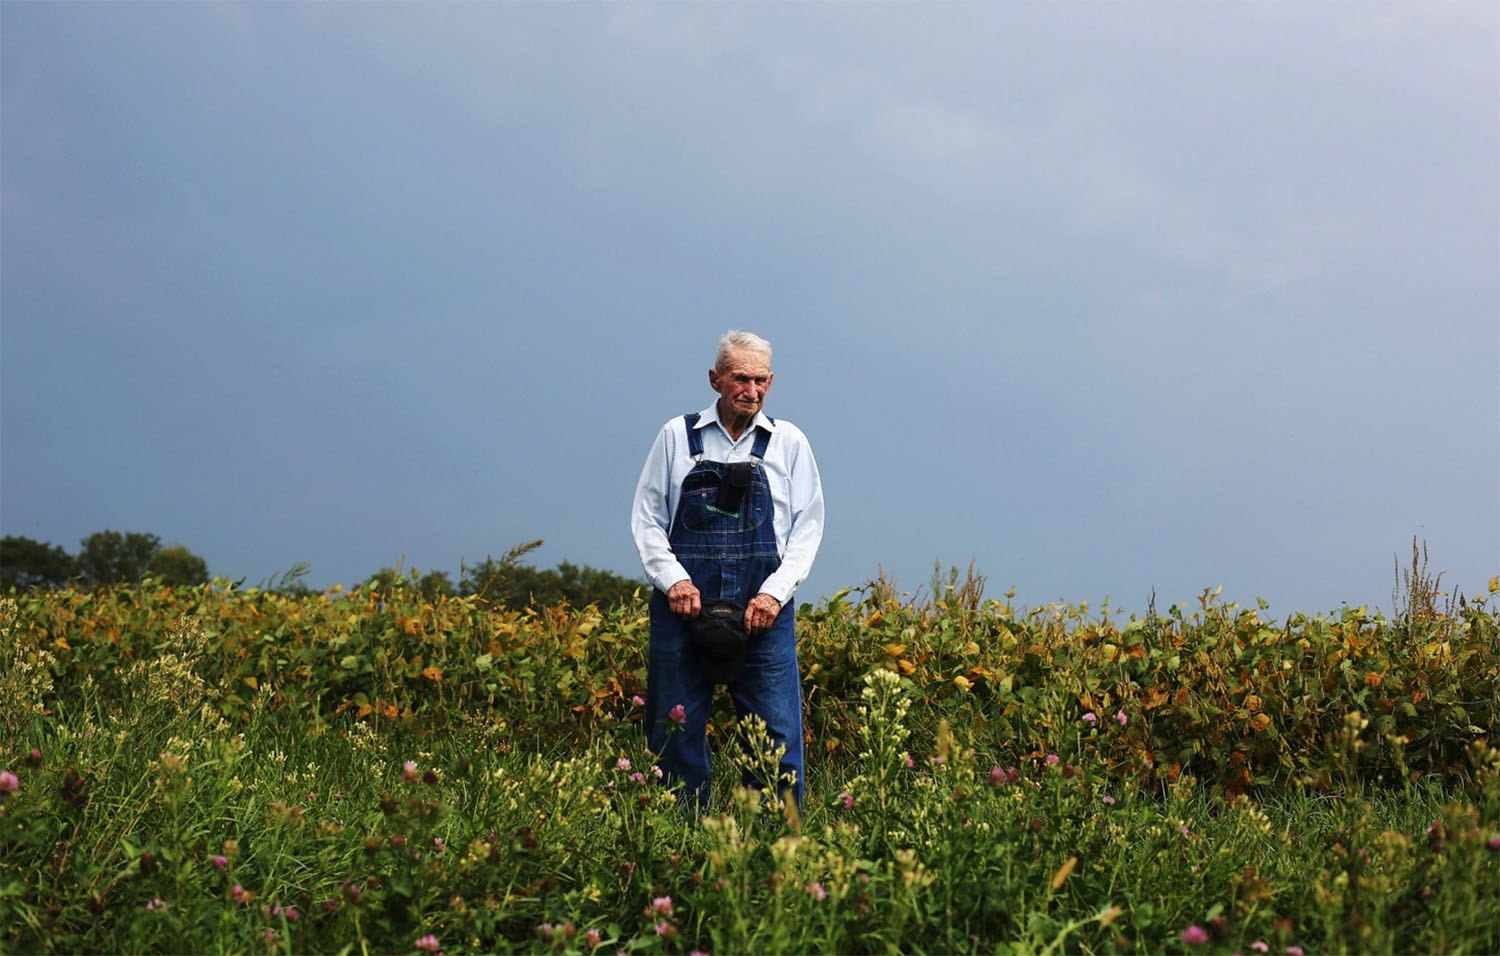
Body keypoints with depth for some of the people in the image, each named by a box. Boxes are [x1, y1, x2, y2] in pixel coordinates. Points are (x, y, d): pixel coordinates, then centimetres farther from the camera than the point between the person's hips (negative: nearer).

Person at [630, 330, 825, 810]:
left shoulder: (788, 442, 9)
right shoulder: (676, 437, 8)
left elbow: (807, 528, 8)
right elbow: (647, 518, 10)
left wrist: (775, 591, -6)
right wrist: (673, 578, -6)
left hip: (762, 608, 0)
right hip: (684, 601, 0)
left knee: (775, 734, -4)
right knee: (675, 734, 1)